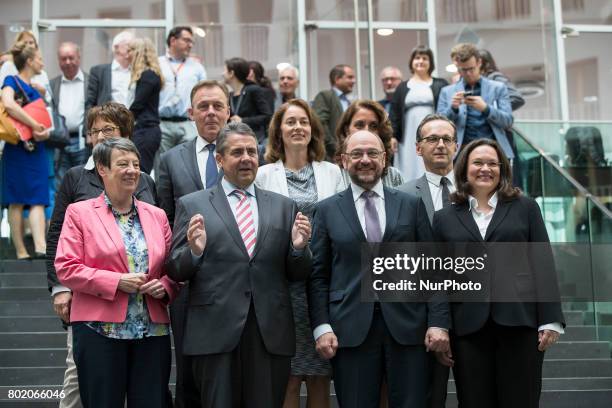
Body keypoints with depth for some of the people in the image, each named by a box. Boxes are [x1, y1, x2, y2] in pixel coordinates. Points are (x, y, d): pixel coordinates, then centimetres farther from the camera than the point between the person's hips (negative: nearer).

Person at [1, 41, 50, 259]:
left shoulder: (34, 89, 18)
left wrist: (45, 131, -6)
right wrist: (34, 125, -20)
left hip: (37, 149, 7)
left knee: (38, 200, -3)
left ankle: (40, 247, -9)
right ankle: (21, 251, -3)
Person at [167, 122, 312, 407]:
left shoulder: (283, 207, 13)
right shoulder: (192, 205, 6)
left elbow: (298, 274, 13)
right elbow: (175, 272, 4)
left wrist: (298, 247, -7)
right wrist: (195, 250, -16)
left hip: (271, 333, 2)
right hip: (215, 333, -2)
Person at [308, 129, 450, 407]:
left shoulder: (412, 205, 10)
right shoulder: (327, 210, 9)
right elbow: (318, 275, 6)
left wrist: (438, 321, -2)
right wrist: (321, 327, -5)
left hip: (407, 326, 1)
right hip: (351, 330, -1)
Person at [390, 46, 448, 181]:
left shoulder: (440, 85, 9)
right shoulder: (402, 87, 14)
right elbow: (394, 115, 10)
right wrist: (392, 136, -2)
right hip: (410, 140, 2)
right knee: (411, 173, -2)